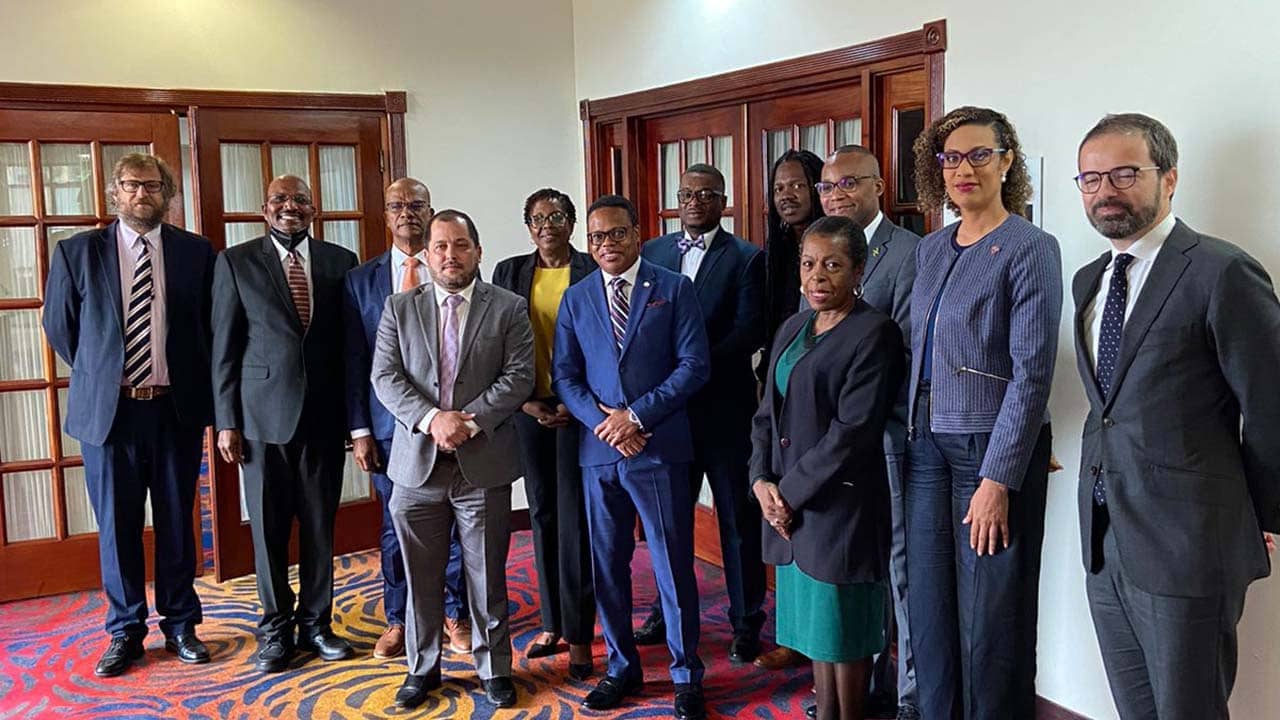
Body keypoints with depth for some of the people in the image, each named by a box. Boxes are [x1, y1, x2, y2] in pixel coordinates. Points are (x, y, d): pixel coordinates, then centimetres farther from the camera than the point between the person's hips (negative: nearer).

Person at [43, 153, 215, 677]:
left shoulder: (196, 252, 1)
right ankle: (125, 632, 23)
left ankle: (179, 624, 25)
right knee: (116, 526, 8)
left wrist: (187, 379, 7)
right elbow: (59, 327, 10)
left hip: (177, 408, 0)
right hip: (107, 409, 0)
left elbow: (211, 325, 10)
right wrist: (98, 375, 10)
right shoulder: (76, 252, 1)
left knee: (177, 522, 10)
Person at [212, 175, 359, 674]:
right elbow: (224, 348, 1)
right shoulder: (236, 262, 2)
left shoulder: (340, 261, 5)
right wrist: (226, 421, -3)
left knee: (320, 525, 10)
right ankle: (276, 629, 22)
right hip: (264, 414, -1)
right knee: (268, 527, 7)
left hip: (324, 414, 1)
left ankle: (315, 622, 25)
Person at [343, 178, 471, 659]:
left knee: (455, 524, 8)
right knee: (396, 528, 10)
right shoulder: (361, 280, 6)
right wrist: (359, 430, -1)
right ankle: (397, 620, 26)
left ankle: (455, 615, 26)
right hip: (390, 422, 1)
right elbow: (355, 360, 4)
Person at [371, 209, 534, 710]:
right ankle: (422, 667, 28)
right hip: (417, 462, 2)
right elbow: (385, 377, -1)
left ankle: (493, 668, 23)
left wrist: (470, 420, -16)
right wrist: (431, 419, -16)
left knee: (487, 575, 8)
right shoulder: (399, 308, 7)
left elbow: (519, 377, -5)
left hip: (483, 462, -1)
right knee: (420, 576, 11)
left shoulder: (508, 309, 2)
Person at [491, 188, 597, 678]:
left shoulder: (592, 271, -1)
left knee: (575, 517, -2)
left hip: (578, 410, -3)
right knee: (542, 514, 11)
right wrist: (525, 402, -4)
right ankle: (552, 623, 22)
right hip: (529, 409, 4)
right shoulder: (509, 273, 8)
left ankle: (579, 633, 7)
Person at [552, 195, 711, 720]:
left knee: (673, 566, 2)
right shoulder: (575, 299, 10)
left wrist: (636, 414, -13)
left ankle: (686, 676, 17)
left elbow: (694, 365, -7)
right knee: (607, 566, 12)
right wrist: (603, 421, -10)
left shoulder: (674, 289, 0)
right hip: (598, 450, 4)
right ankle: (621, 667, 28)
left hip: (660, 448, -3)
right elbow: (564, 376, 7)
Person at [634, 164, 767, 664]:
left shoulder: (746, 258, -3)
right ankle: (669, 609, 30)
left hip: (723, 405, -4)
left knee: (737, 518, 5)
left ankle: (746, 621, 18)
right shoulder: (651, 252, 10)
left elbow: (750, 330, -11)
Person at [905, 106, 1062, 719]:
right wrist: (913, 431, 8)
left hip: (993, 446, -6)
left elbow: (1032, 373, -15)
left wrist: (997, 480, -18)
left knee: (989, 616, 4)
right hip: (928, 442, 6)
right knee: (928, 606, 12)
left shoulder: (1030, 249, -9)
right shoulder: (929, 250, 11)